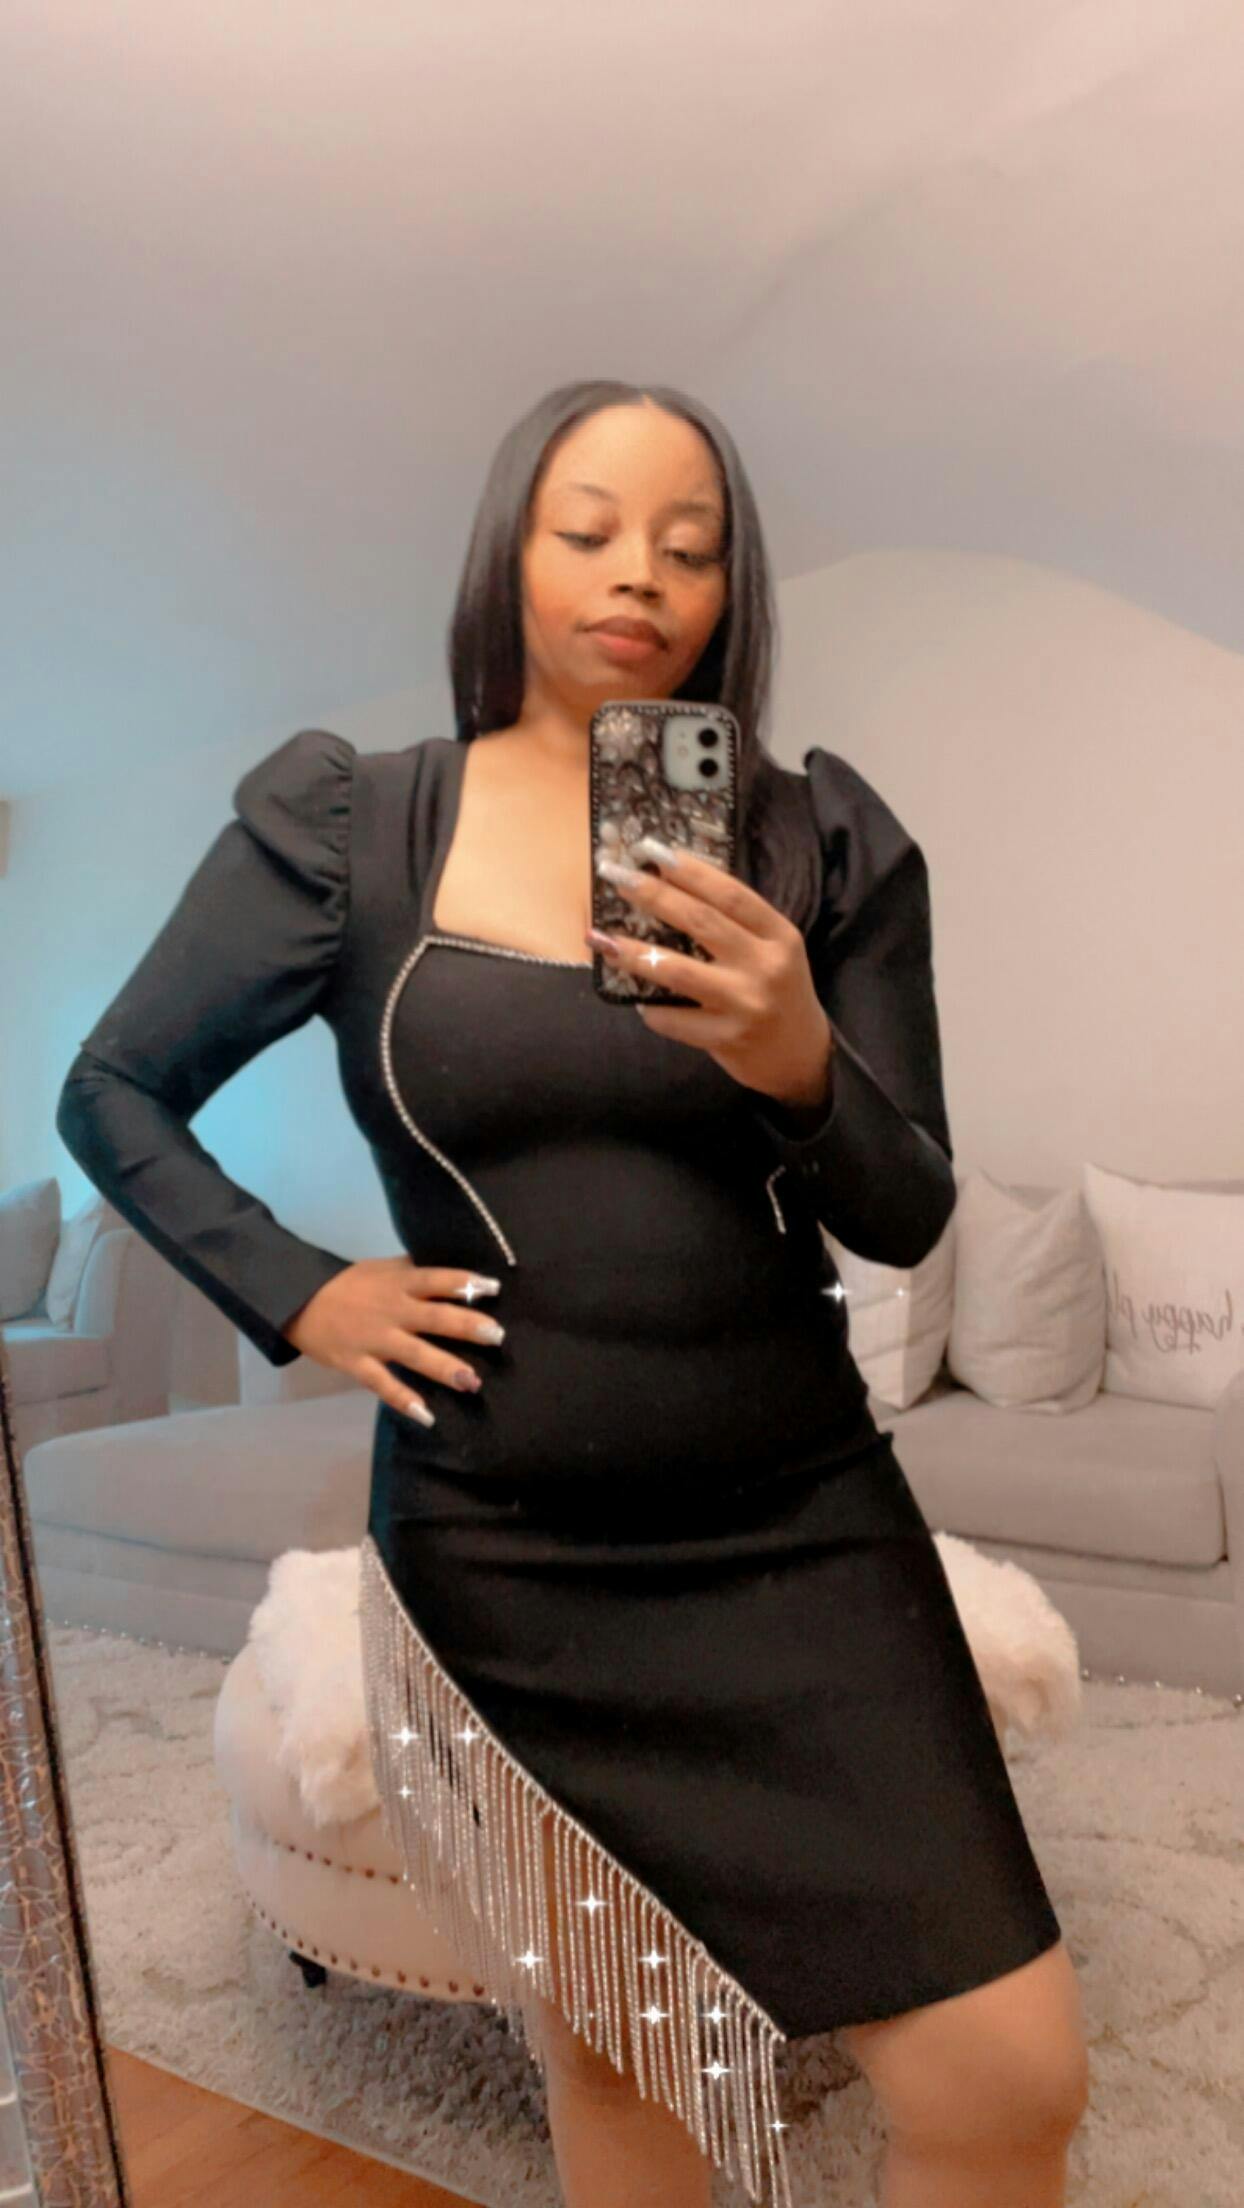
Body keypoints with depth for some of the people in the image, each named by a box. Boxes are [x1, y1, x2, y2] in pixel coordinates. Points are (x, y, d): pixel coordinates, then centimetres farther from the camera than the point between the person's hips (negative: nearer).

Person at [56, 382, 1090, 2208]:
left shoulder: (822, 841, 0)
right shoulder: (348, 826, -3)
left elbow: (907, 1216, -2)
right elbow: (113, 1093, 7)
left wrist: (799, 1065, -22)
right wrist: (298, 1297, -6)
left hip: (800, 1530, 1)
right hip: (496, 1556, 0)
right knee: (608, 2054, 18)